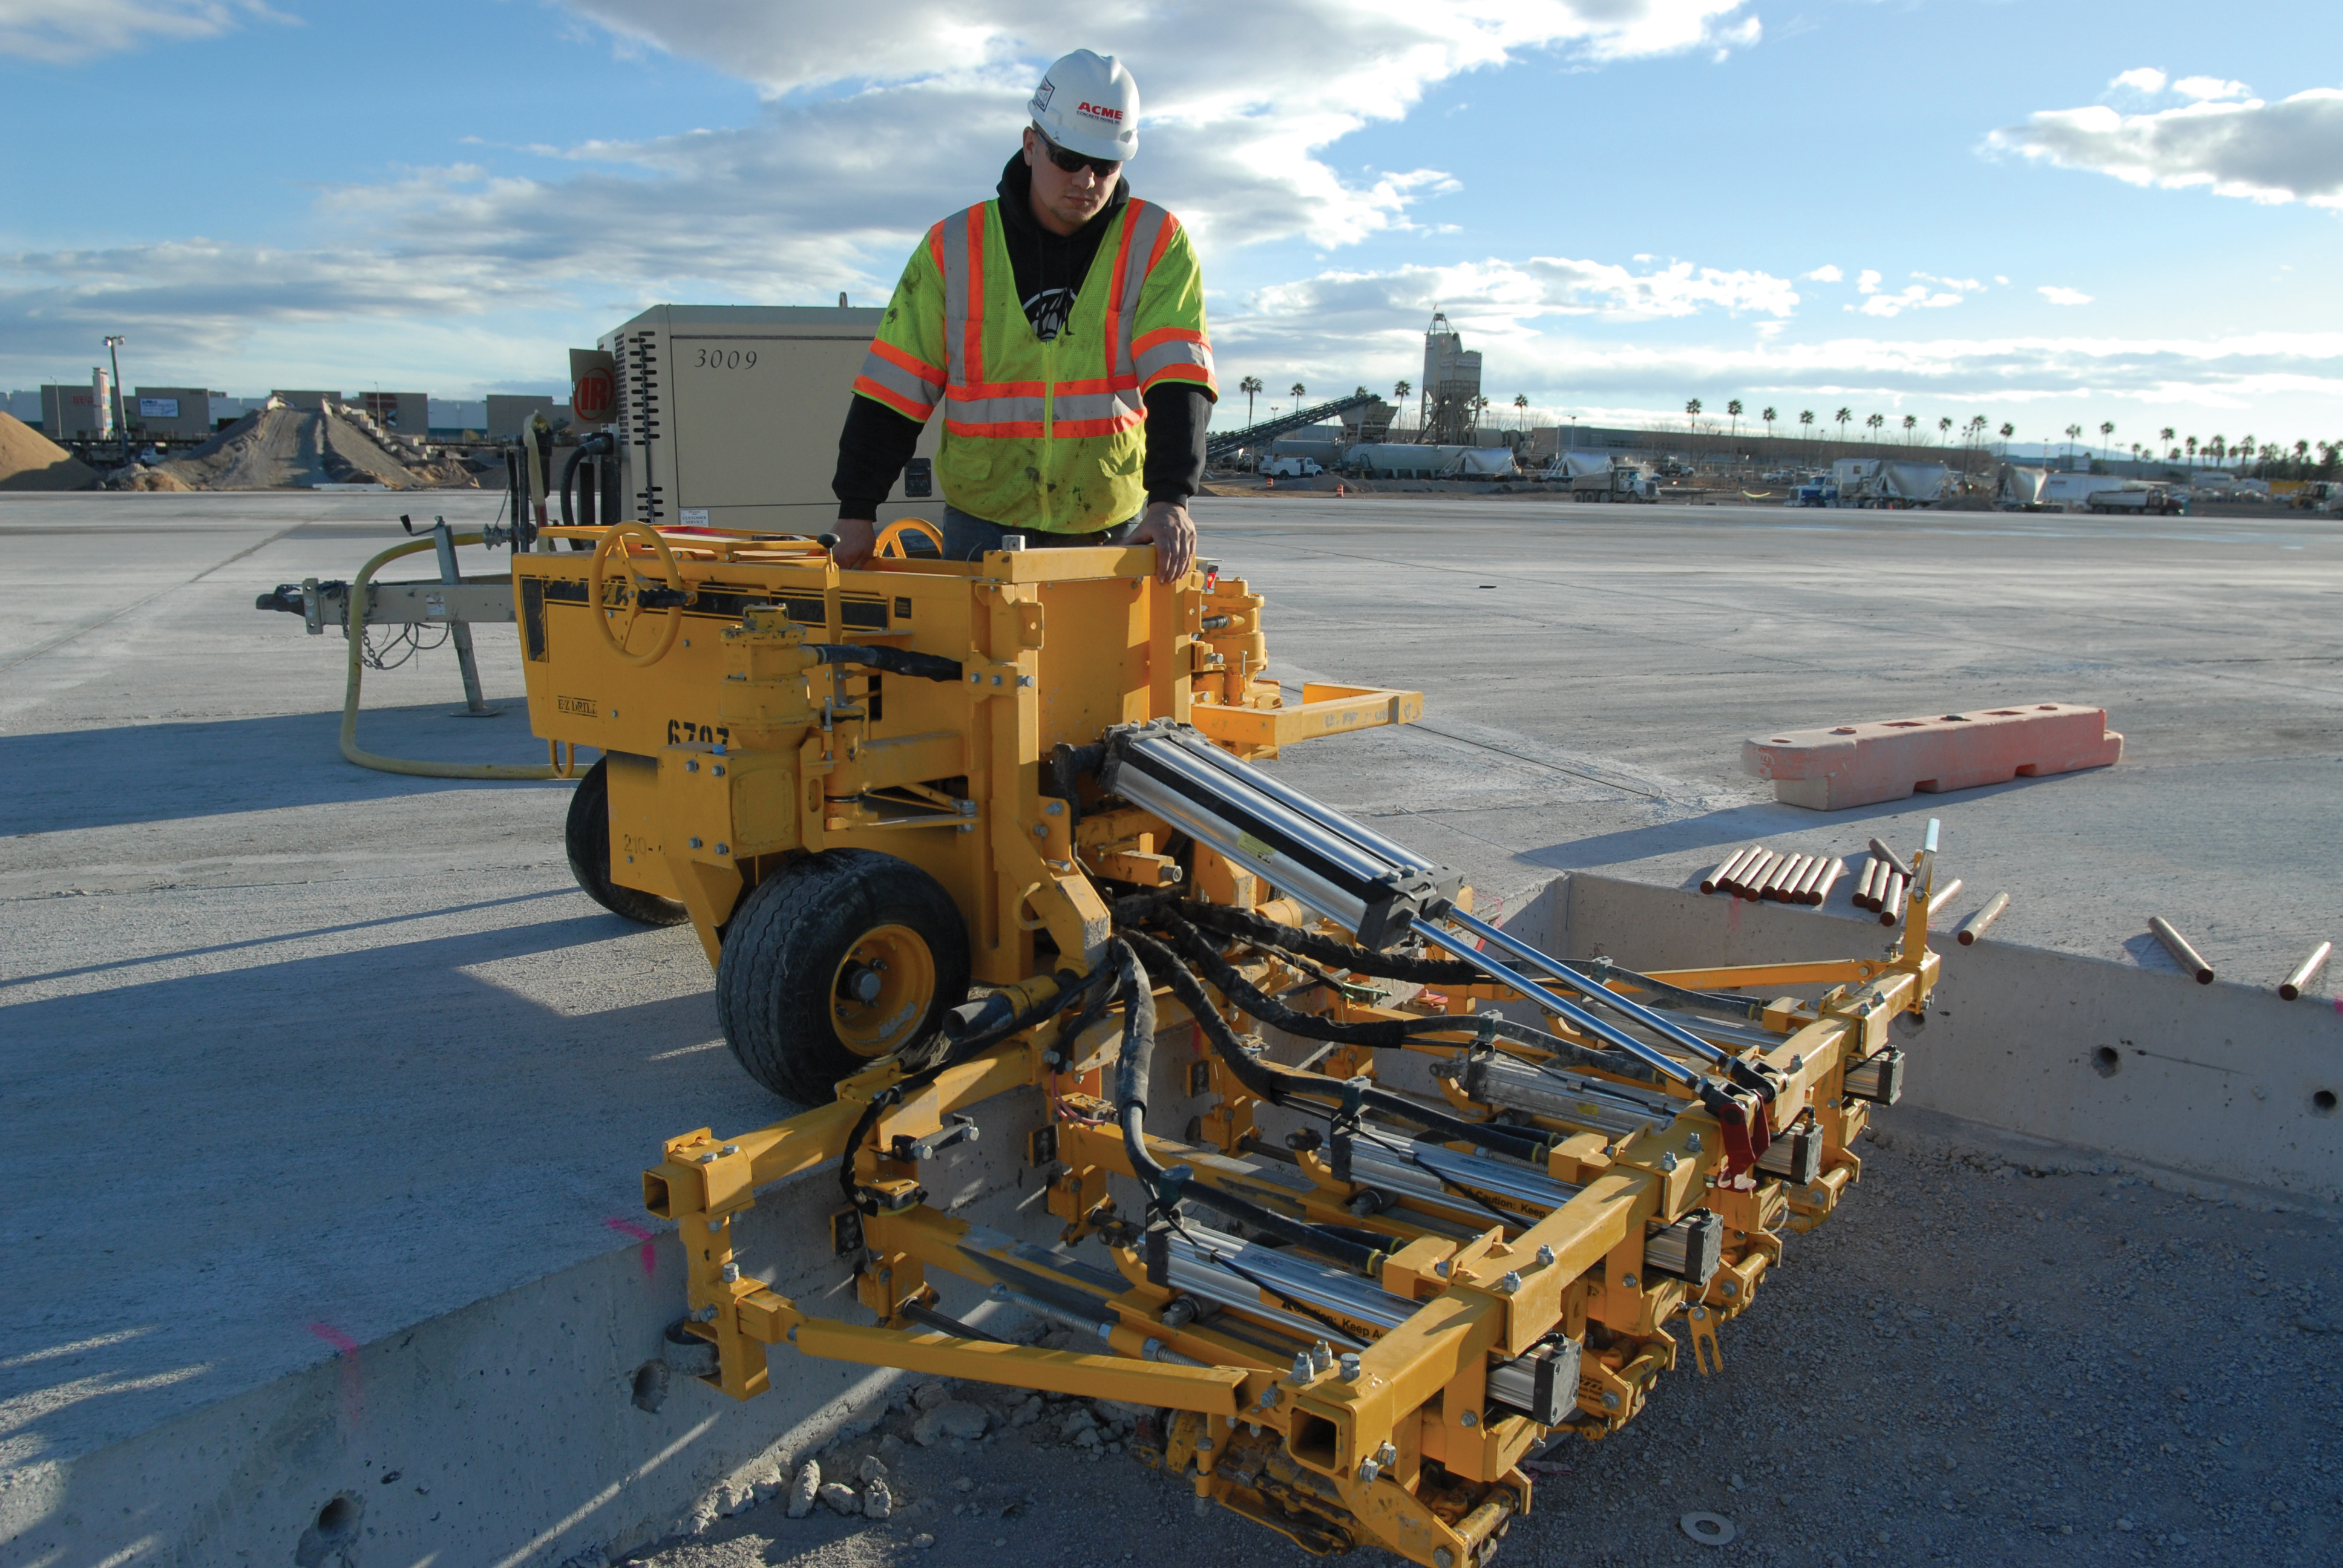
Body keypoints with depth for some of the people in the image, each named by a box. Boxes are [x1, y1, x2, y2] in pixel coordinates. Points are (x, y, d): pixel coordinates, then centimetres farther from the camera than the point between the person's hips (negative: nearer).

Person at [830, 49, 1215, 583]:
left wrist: (1171, 498, -28)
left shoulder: (1157, 244, -1)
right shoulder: (954, 248, 1)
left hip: (1113, 533, 0)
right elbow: (892, 387, 1)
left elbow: (1178, 381, -13)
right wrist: (857, 514, -4)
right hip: (983, 529, 1)